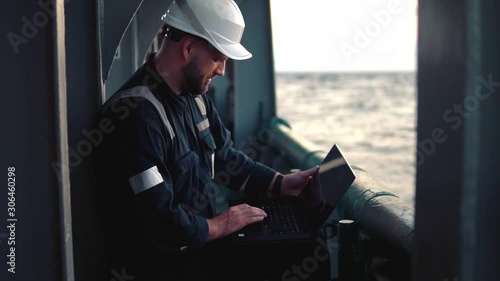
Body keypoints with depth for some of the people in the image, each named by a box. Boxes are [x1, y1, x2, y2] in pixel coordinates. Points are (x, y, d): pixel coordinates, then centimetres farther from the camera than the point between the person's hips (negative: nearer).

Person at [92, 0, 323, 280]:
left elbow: (224, 156, 15)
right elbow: (155, 222, -27)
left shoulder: (195, 96, 5)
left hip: (200, 249, 8)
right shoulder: (136, 114, -26)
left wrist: (280, 183, 5)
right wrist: (215, 226, -14)